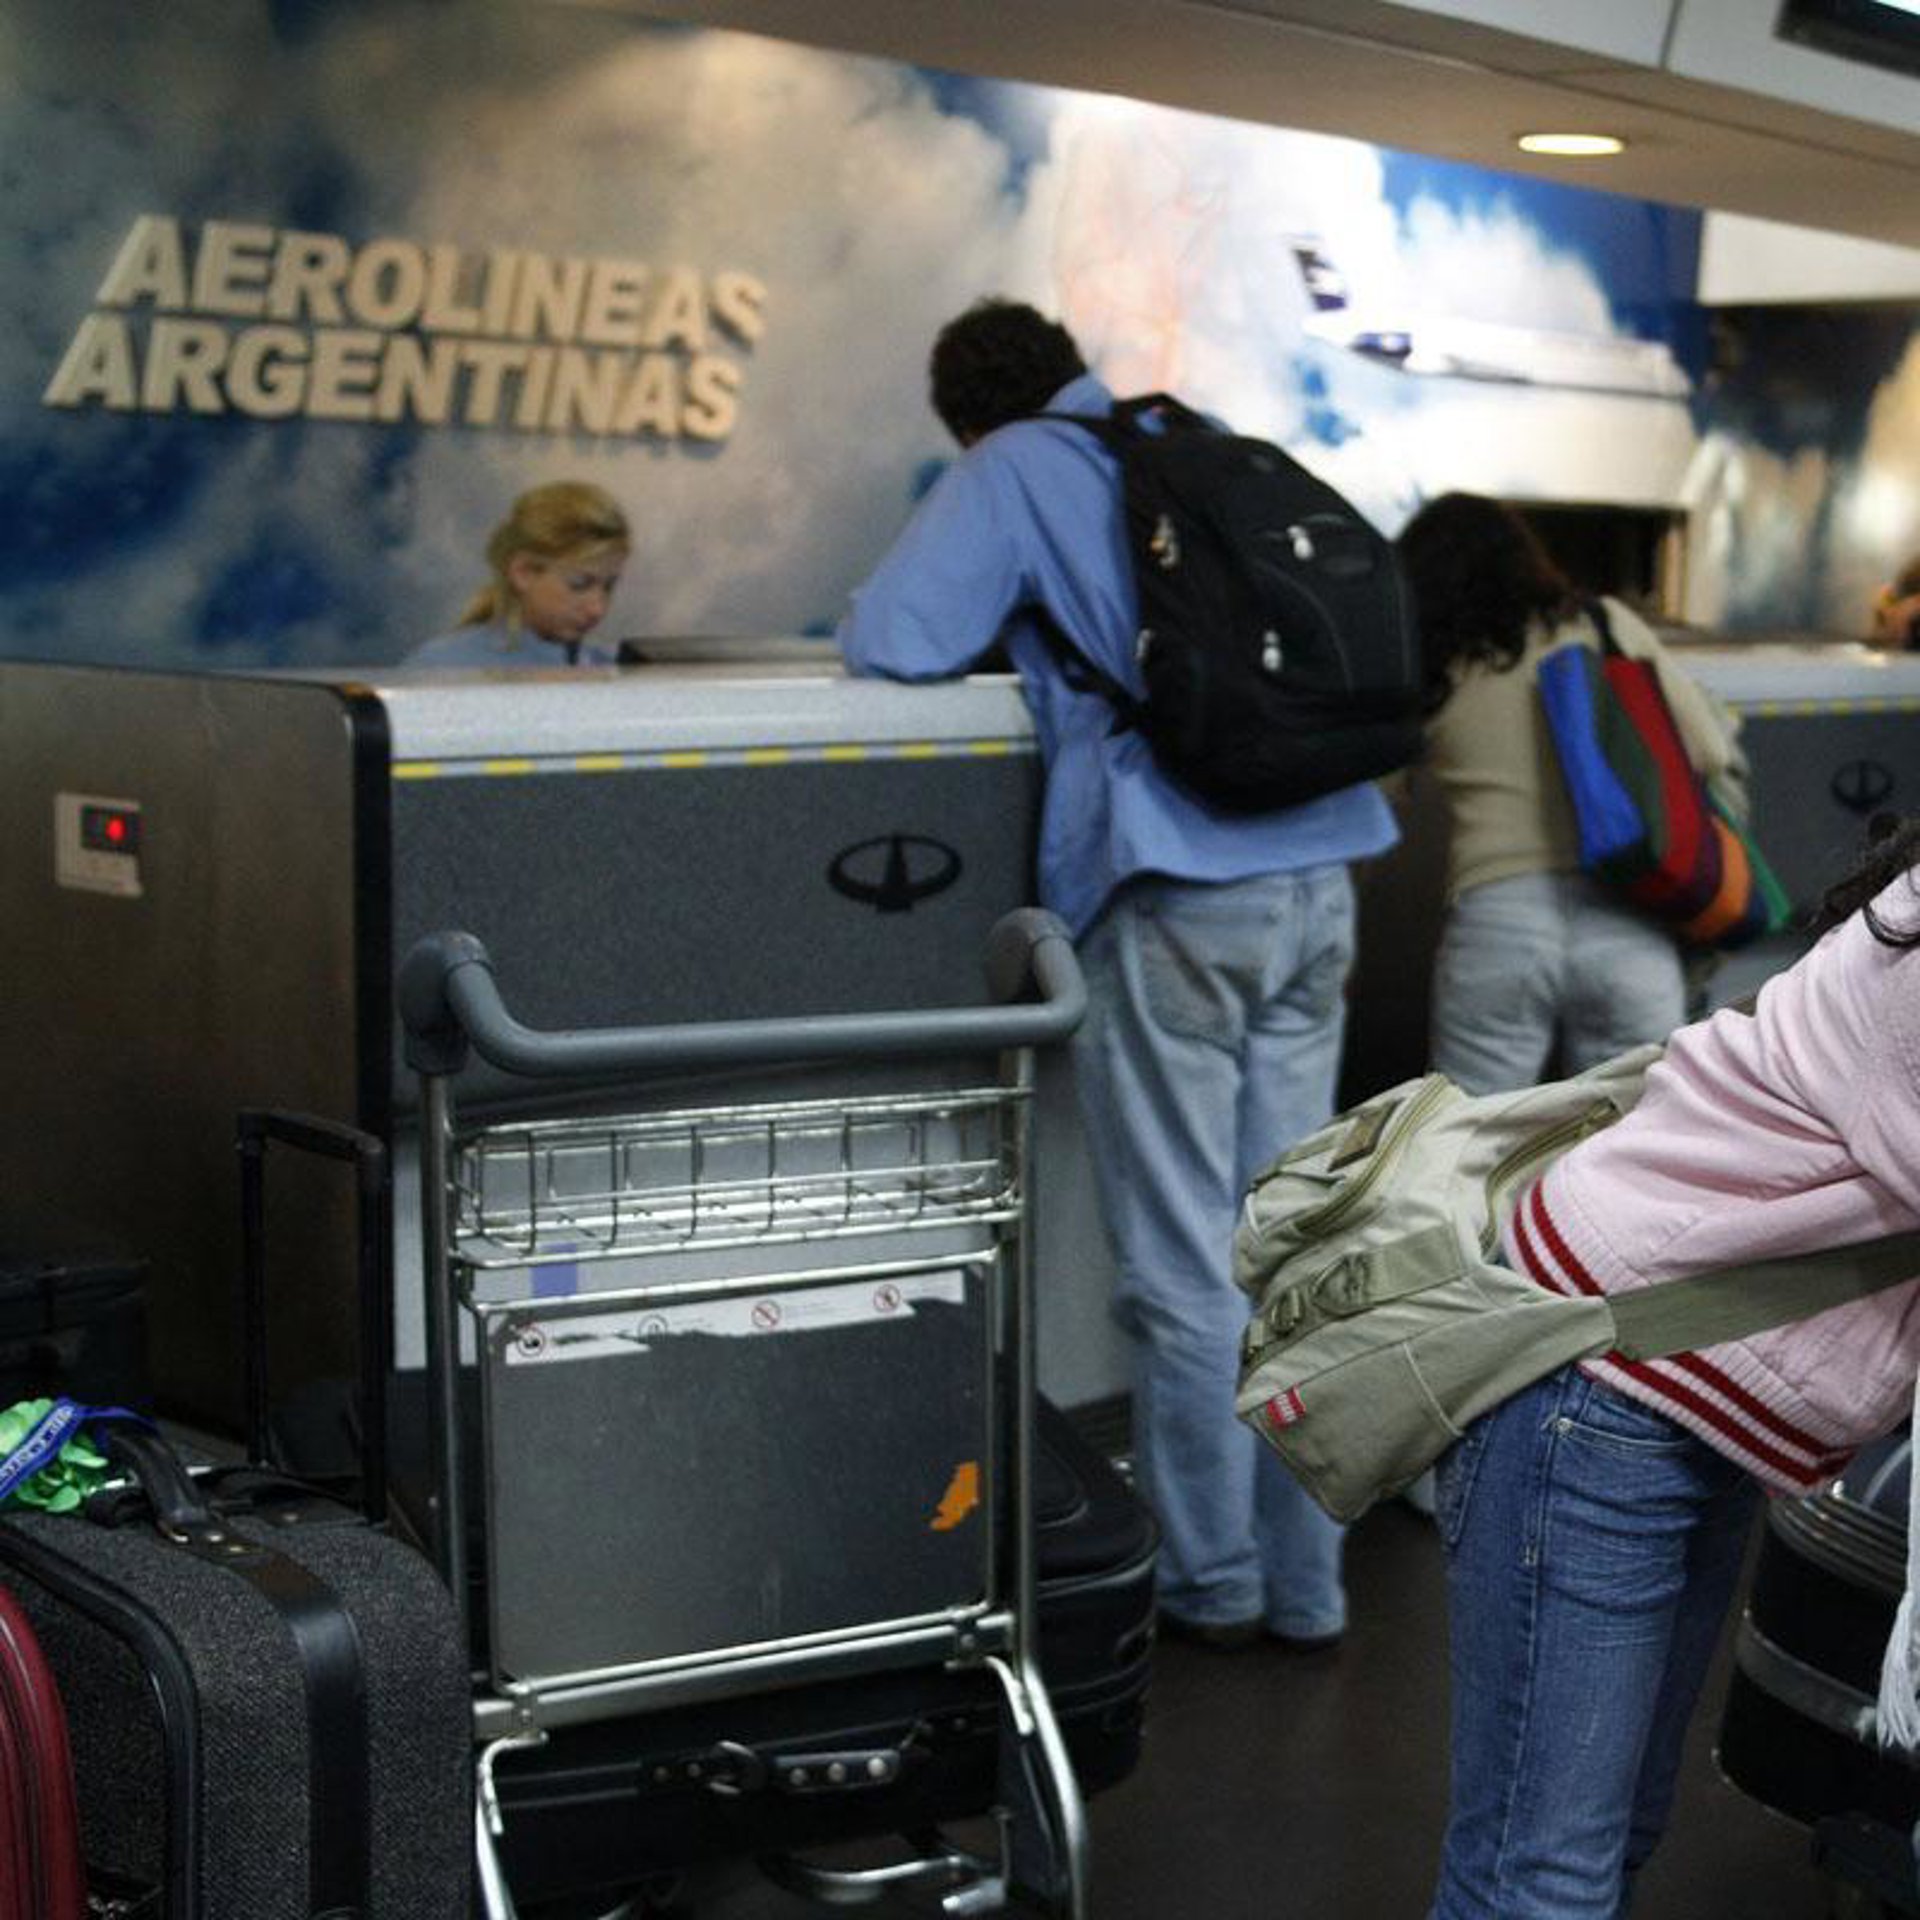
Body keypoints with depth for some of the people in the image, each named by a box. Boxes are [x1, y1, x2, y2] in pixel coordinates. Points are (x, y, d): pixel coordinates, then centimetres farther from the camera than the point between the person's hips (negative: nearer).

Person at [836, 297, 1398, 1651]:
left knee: (1184, 1268, 5)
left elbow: (890, 642, -6)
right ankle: (1306, 1586, 19)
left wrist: (1010, 629, 17)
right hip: (1317, 884, 6)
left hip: (1181, 894, -6)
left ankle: (1215, 1586, 15)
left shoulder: (1012, 471, 2)